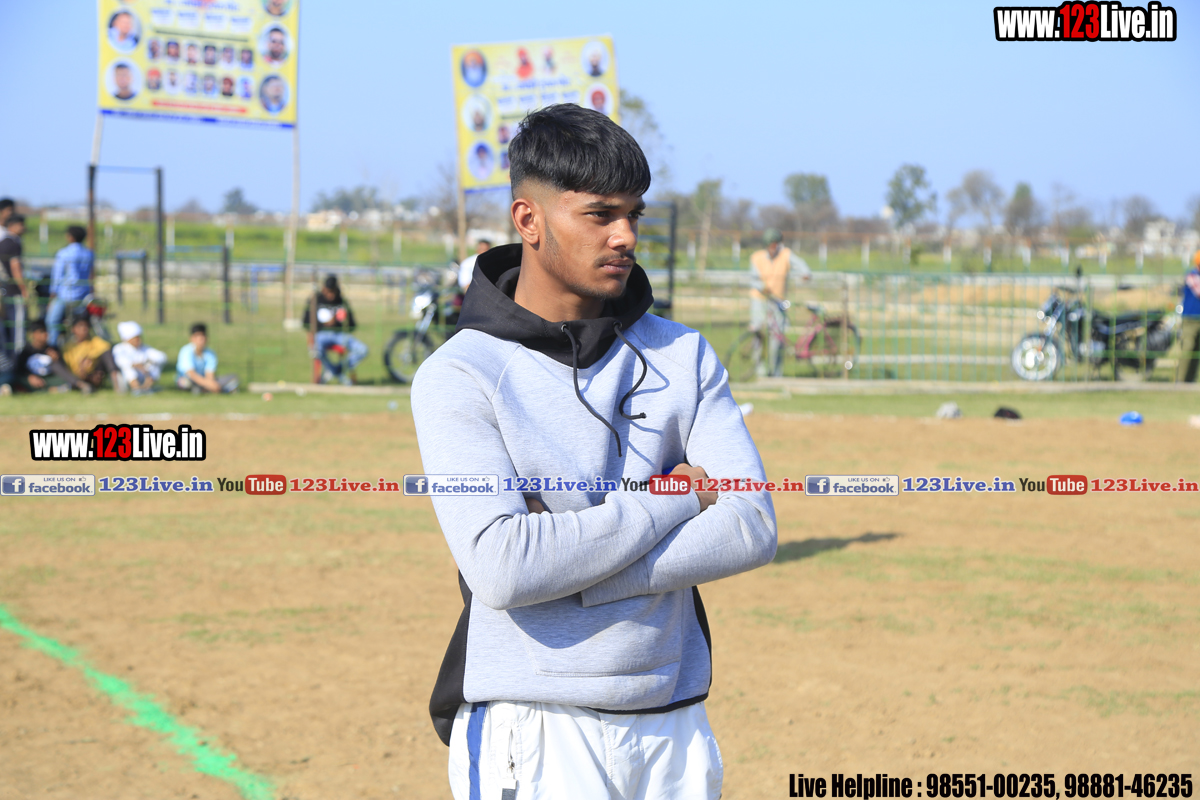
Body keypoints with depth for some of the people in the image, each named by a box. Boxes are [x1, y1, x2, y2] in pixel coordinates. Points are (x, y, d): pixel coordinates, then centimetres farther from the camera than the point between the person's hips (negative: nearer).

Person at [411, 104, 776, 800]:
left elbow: (752, 529, -5)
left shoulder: (684, 356, 7)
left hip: (675, 732, 4)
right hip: (532, 740, -4)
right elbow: (500, 568, -21)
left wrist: (568, 575, -15)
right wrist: (672, 498, -12)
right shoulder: (460, 376, -7)